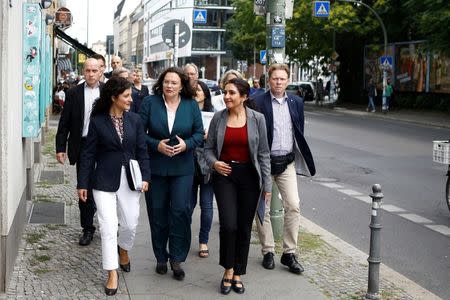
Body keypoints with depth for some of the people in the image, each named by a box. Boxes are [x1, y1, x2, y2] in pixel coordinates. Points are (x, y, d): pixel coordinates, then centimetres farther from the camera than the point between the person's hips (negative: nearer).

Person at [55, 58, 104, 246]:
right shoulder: (73, 93, 4)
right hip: (82, 145, 1)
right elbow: (64, 123, 4)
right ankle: (88, 228, 18)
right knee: (85, 189, 6)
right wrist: (60, 148, -1)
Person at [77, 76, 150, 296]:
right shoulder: (97, 121, -4)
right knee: (108, 226, -4)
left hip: (129, 178, 3)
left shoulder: (135, 120, 2)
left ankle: (123, 249, 42)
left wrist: (145, 177, -4)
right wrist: (82, 183, -2)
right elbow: (89, 154, -1)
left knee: (130, 224, 9)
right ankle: (112, 273, 8)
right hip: (105, 180, -2)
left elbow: (142, 151, 5)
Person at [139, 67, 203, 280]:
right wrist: (156, 145, -17)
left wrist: (186, 144, -15)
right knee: (157, 212, 7)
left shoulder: (191, 105, 2)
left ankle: (176, 259, 7)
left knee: (181, 211, -5)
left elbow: (199, 133, 4)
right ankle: (161, 257, 22)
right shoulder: (150, 102, -2)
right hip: (155, 167, 0)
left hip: (182, 168, 0)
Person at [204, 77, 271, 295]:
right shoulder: (218, 118, 0)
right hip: (224, 174, 0)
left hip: (249, 176, 0)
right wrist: (213, 162, -13)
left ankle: (238, 274, 23)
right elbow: (208, 148, 8)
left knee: (244, 227, 6)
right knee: (228, 225, -12)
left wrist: (267, 184, -1)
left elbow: (264, 153, 1)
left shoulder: (257, 119, -3)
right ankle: (228, 270, 11)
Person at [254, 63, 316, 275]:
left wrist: (300, 157, 11)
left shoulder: (296, 102, 8)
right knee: (263, 208, 5)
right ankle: (268, 251, 18)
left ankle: (289, 253, 7)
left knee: (293, 206, -4)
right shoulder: (258, 103, -7)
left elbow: (299, 132, 15)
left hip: (287, 162, 3)